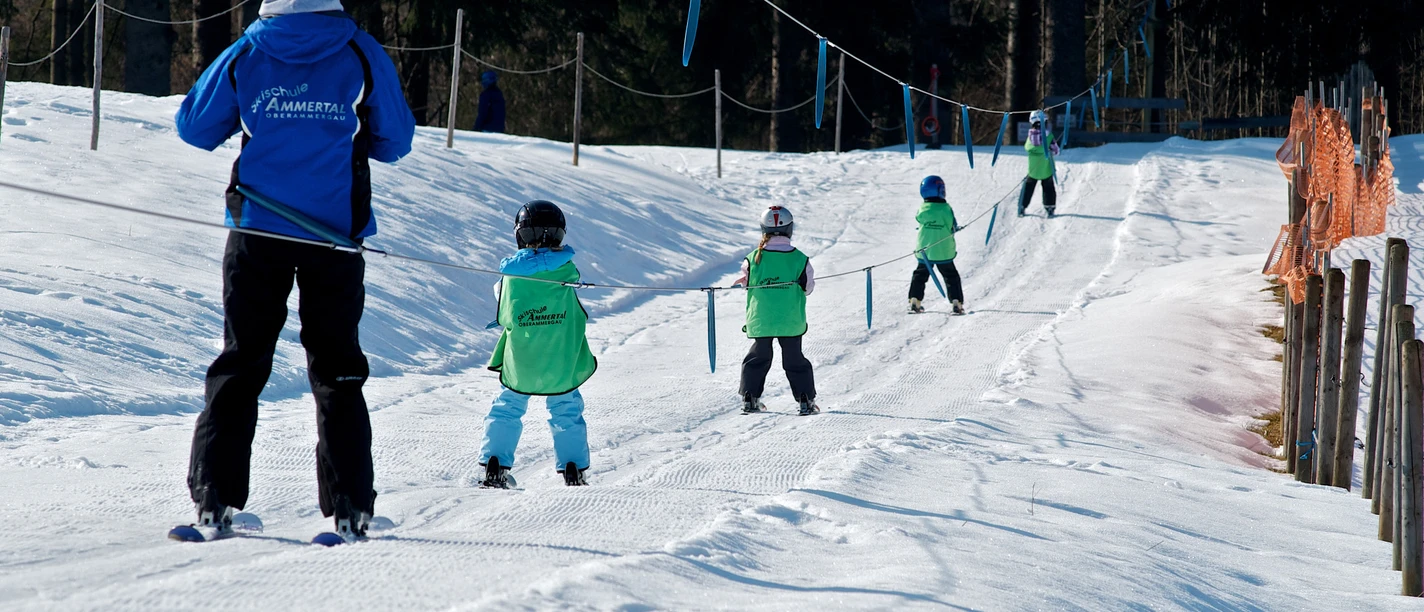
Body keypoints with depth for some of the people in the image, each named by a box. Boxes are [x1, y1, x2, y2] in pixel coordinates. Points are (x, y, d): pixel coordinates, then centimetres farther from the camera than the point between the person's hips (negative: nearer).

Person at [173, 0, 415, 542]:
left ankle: (214, 501, 1)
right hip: (335, 233, 0)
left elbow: (194, 128, 7)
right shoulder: (362, 55, -3)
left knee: (240, 364, 10)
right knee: (337, 372, 9)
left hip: (258, 232, 0)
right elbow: (395, 141, 5)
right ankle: (350, 508, 2)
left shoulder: (246, 54, -2)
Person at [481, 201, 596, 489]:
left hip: (519, 361, 0)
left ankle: (495, 467, 11)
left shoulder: (511, 272, -9)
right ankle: (573, 470, 15)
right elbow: (579, 315, 5)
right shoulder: (567, 269, -11)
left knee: (508, 408, 17)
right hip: (562, 363, 0)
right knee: (567, 411, 17)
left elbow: (504, 316, 3)